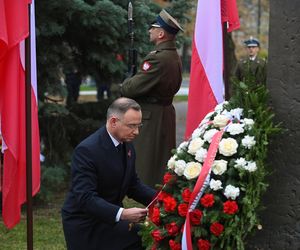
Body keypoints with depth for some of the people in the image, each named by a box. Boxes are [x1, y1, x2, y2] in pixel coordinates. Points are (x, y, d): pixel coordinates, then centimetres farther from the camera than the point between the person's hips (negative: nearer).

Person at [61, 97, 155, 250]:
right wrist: (122, 214, -39)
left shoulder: (127, 146, 3)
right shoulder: (87, 150, -23)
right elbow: (86, 198, -29)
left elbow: (133, 185, 12)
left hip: (109, 218, 8)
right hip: (85, 226, -8)